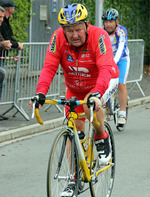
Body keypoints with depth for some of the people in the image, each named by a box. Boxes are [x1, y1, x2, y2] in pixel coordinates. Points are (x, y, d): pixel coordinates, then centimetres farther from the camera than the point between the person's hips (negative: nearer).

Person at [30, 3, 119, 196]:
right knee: (74, 130, 0)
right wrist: (40, 93, -43)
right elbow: (49, 67, -27)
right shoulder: (58, 38, -23)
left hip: (104, 82, -4)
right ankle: (75, 179, 11)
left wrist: (97, 93, -58)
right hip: (75, 88, 4)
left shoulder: (99, 36, -32)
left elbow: (106, 68, -42)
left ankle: (102, 138, -5)